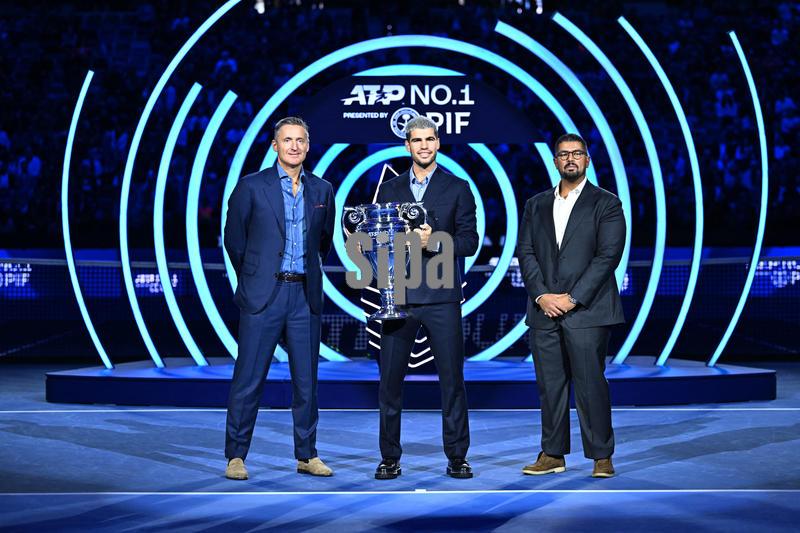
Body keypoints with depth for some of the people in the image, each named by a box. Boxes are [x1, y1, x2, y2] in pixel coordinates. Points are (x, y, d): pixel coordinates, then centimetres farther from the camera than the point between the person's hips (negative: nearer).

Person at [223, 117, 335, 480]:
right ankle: (236, 456, 9)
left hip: (305, 296, 3)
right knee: (249, 378, -1)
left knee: (307, 379, 8)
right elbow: (234, 238, 8)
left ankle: (306, 455, 18)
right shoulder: (251, 187, -1)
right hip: (263, 295, -3)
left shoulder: (322, 190, 10)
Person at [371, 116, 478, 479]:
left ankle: (456, 457, 12)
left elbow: (470, 241, 0)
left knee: (452, 379, 1)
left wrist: (434, 240, -15)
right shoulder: (389, 189, 14)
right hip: (397, 296, 2)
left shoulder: (457, 188, 7)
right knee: (390, 380, 3)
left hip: (441, 297, -2)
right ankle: (390, 458, 14)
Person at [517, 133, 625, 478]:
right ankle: (553, 454, 15)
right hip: (544, 310, 4)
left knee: (591, 385, -3)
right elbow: (525, 253, 8)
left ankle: (601, 456, 7)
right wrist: (541, 296, -7)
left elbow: (608, 256, -6)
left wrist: (573, 298, -13)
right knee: (549, 385, 7)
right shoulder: (536, 205, 15)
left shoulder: (606, 204, 3)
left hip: (587, 311, -4)